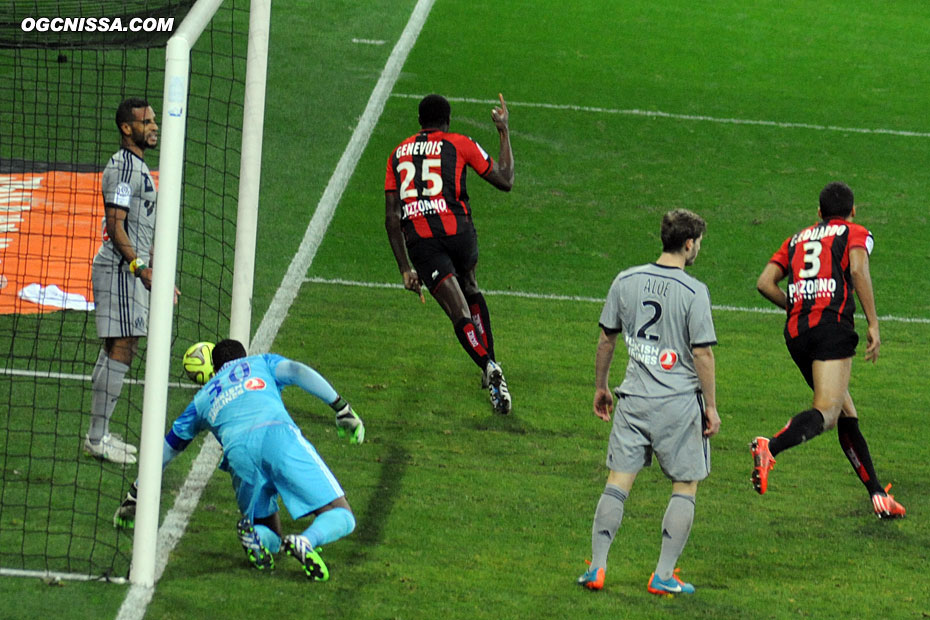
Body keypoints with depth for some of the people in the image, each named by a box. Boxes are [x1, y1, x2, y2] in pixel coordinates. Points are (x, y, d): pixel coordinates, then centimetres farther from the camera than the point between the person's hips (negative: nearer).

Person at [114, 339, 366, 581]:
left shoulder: (203, 398, 36)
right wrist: (340, 407, 7)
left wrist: (134, 495, 51)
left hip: (238, 450, 2)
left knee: (270, 538, 18)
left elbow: (165, 450, 42)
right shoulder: (262, 363, 33)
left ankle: (254, 533, -20)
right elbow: (297, 371, 11)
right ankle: (306, 542, -36)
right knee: (340, 518, -1)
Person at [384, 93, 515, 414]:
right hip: (457, 230, 0)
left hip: (419, 240, 0)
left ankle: (488, 366, -25)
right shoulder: (459, 145, 9)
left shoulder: (398, 154, 18)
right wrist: (504, 132, 24)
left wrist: (405, 268, 13)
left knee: (460, 313, -3)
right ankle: (489, 361, 26)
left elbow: (391, 216, 12)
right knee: (470, 290, 28)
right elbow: (505, 181, 13)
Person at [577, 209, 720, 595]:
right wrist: (711, 406, -4)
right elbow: (702, 353, -11)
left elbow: (606, 339, 10)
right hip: (680, 404, -4)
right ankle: (664, 575, 6)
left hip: (633, 400, 4)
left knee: (617, 483, 7)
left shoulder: (626, 282, 3)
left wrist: (600, 387, 22)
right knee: (685, 487, 8)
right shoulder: (693, 292, -12)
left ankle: (597, 568, 4)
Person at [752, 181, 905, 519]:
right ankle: (770, 447, -44)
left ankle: (878, 494, 15)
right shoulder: (856, 234, 13)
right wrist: (873, 324, -9)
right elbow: (858, 270, -8)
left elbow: (765, 283, 14)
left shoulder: (797, 239, 25)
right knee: (827, 413, -18)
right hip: (833, 324, -6)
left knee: (847, 414, 15)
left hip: (796, 329, 6)